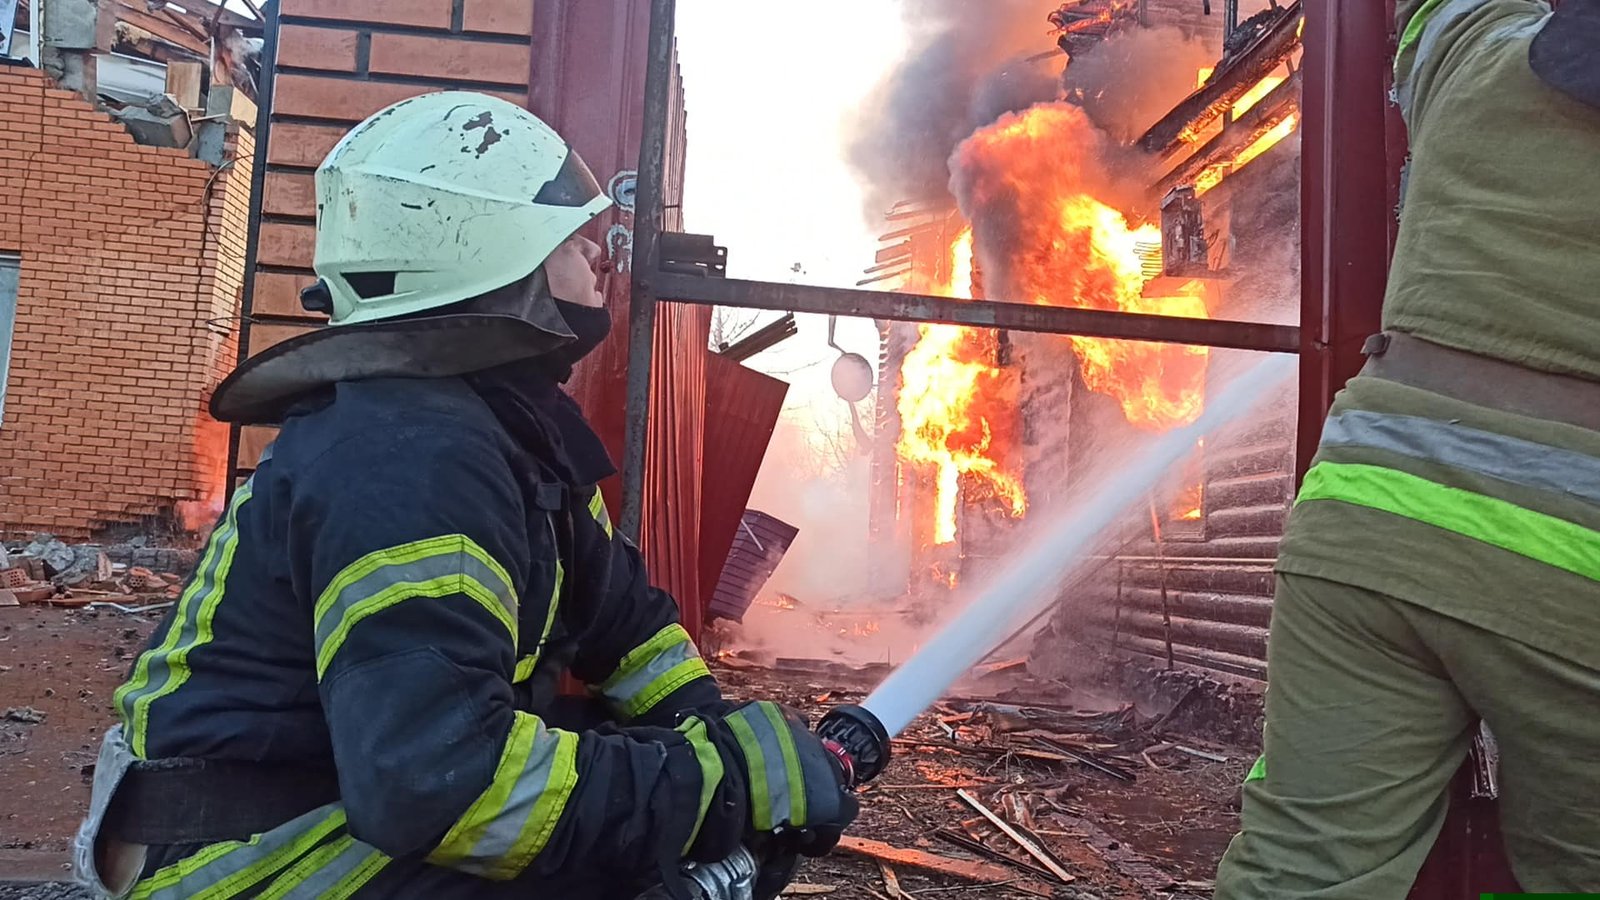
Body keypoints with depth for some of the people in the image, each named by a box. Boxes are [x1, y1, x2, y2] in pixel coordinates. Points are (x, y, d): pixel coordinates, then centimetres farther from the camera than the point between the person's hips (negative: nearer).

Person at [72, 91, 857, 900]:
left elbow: (620, 611, 10)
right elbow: (439, 783, -36)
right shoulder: (412, 457, -27)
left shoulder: (505, 417, 3)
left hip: (365, 783, 9)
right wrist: (733, 777, -30)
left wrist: (715, 738, -4)